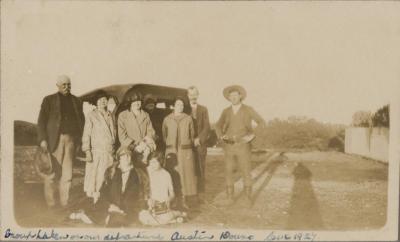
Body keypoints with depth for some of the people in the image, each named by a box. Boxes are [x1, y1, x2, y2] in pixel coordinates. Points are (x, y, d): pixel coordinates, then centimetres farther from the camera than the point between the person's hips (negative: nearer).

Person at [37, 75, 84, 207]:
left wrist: (79, 137, 7)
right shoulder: (49, 100, 6)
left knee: (67, 171, -1)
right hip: (54, 139, -3)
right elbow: (41, 121, 1)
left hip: (71, 139, 3)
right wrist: (43, 139, -8)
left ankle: (64, 202, 2)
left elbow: (81, 120, 18)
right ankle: (51, 202, 3)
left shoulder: (76, 101, 15)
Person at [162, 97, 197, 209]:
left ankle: (183, 200, 11)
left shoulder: (188, 119, 4)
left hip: (185, 150, 0)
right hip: (171, 151, 0)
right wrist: (168, 146, 5)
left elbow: (192, 135, 7)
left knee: (185, 174, 2)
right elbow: (164, 135, 11)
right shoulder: (167, 119, 5)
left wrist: (189, 148, 2)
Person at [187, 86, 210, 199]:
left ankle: (201, 192, 5)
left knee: (200, 168, -1)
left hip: (200, 143, 1)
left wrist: (199, 139, -8)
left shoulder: (203, 110, 10)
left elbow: (207, 127, 4)